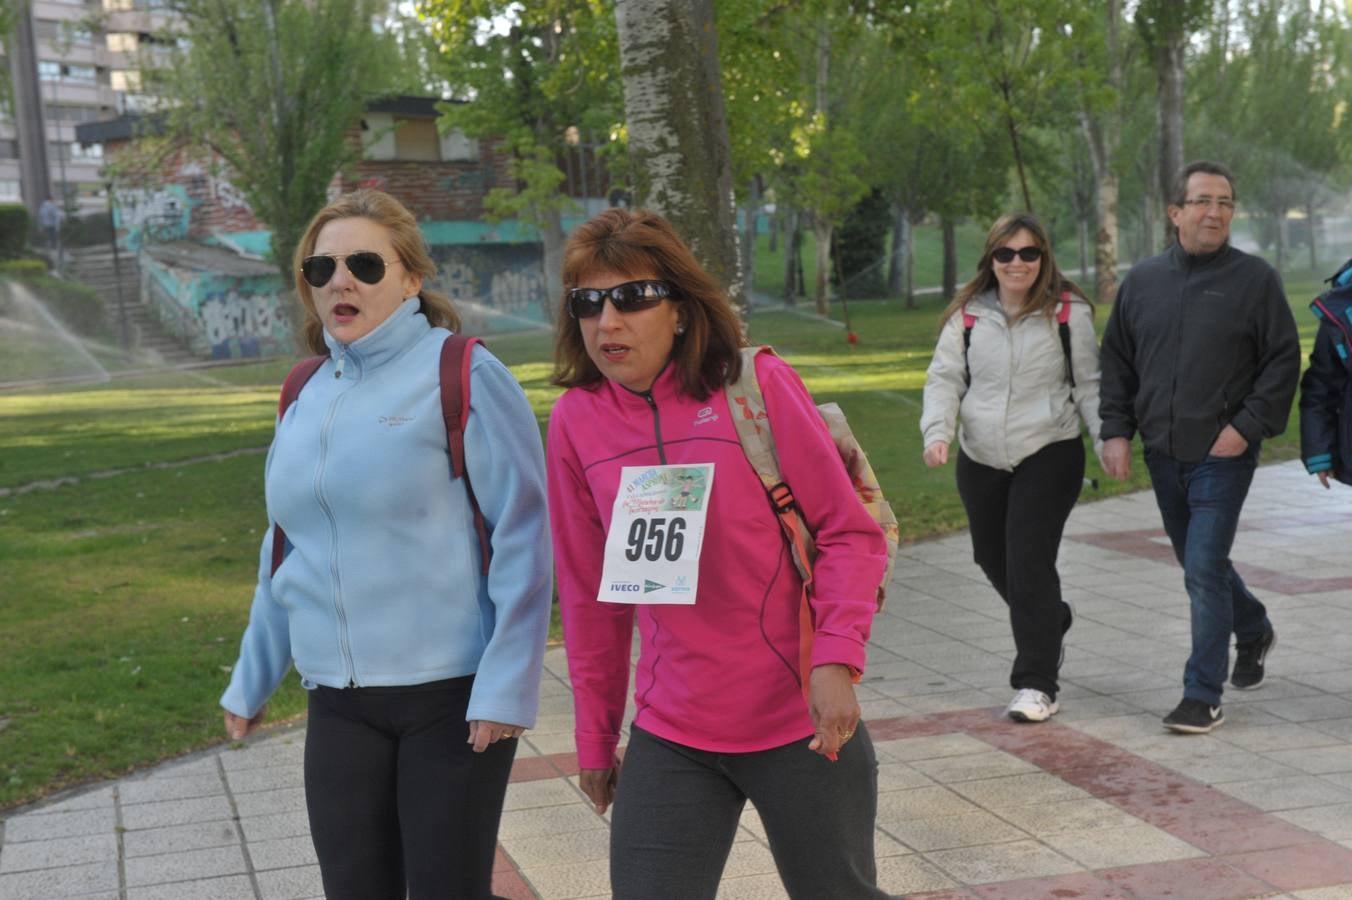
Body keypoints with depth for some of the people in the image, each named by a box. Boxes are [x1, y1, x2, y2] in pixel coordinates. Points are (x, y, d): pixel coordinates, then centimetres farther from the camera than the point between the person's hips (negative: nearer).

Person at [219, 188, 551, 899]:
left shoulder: (461, 376, -9)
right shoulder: (306, 398, 9)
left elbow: (521, 534, -12)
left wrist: (507, 686, -16)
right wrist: (251, 680, 22)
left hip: (454, 694, -5)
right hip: (339, 703, 5)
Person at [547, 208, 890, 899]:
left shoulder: (756, 382, -9)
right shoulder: (575, 419, 0)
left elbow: (849, 531, -7)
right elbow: (589, 594, 8)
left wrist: (836, 659, -20)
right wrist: (596, 737, 12)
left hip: (801, 721, -2)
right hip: (670, 735, 2)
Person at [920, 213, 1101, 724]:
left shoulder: (1068, 312, -2)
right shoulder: (968, 315, 4)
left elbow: (1088, 384, 4)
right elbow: (944, 379, 5)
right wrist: (937, 431, -11)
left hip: (1049, 455, -4)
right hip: (980, 460, 4)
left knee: (1030, 560, -12)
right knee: (992, 557, 14)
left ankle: (1036, 685, -5)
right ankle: (1050, 622, 45)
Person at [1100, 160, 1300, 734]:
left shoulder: (1255, 279, -4)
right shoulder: (1142, 280, 7)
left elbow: (1283, 362, -3)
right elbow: (1116, 361, 13)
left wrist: (1246, 427, -13)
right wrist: (1116, 430, 3)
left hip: (1223, 455, -5)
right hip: (1163, 453, 5)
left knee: (1204, 568, -10)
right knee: (1197, 561, 18)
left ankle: (1203, 696, 0)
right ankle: (1253, 629, 46)